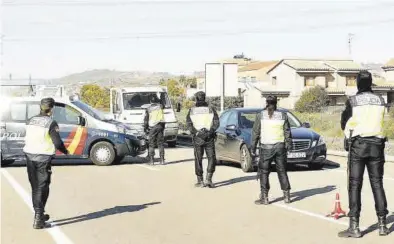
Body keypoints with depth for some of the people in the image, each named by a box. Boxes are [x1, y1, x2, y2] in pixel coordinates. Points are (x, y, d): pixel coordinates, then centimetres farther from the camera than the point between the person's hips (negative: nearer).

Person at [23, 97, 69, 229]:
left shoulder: (31, 121, 6)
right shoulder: (51, 123, -13)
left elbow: (28, 138, 14)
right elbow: (57, 143, -13)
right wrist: (65, 151, 5)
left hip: (30, 156, 6)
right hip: (43, 158, -6)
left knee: (35, 187, 16)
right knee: (42, 188, 0)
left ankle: (39, 215, 26)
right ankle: (38, 218, -4)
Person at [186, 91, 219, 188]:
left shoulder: (191, 110, 4)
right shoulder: (211, 109, 4)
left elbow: (188, 124, -7)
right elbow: (216, 123, -6)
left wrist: (196, 132, -10)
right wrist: (210, 132, -10)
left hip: (197, 138, 1)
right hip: (209, 138, -1)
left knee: (198, 159, 8)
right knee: (211, 159, 6)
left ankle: (200, 181, 11)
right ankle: (208, 179, -6)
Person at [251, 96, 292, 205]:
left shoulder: (260, 116, -4)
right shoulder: (283, 115, 1)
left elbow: (255, 133, -2)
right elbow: (287, 132, 2)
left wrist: (253, 147, 5)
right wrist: (288, 145, 10)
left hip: (266, 147, -2)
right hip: (280, 147, 2)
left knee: (264, 172, 4)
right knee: (282, 171, 12)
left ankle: (264, 197, 2)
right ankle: (286, 195, 14)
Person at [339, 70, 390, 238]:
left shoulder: (352, 101, -7)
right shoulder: (380, 101, 4)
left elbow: (344, 124, 2)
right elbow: (380, 121, 13)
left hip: (358, 144, -3)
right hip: (376, 144, 4)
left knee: (355, 184, -2)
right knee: (377, 183, 10)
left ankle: (354, 226, -7)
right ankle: (382, 225, 11)